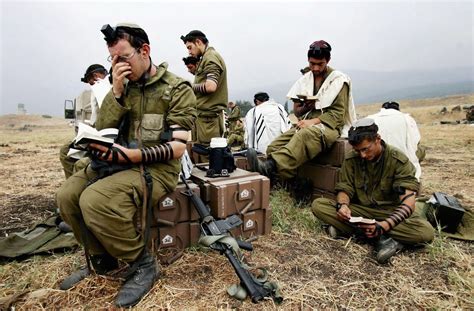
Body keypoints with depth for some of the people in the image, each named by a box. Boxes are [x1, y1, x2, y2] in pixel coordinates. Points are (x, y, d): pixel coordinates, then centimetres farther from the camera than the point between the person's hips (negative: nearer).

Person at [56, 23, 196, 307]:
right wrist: (117, 90, -8)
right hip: (122, 161, 7)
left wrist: (128, 155, -25)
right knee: (67, 195, -8)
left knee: (94, 200, -27)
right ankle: (102, 258, 14)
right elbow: (103, 129, 5)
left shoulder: (178, 90, -7)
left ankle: (144, 264, -5)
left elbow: (177, 147, -16)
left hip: (157, 168, -7)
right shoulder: (126, 87, 11)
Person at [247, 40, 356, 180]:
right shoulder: (304, 80, 16)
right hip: (306, 124, 5)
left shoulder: (338, 80, 3)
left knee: (307, 134, -41)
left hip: (329, 125, -4)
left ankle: (271, 166, -55)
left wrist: (314, 121, -18)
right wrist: (306, 107, -6)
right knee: (274, 146, -24)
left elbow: (338, 113, -4)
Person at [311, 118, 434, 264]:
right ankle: (381, 239, -24)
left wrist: (383, 226, -38)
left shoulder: (399, 161, -13)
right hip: (360, 210, 2)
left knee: (426, 232, -32)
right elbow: (344, 189, -2)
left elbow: (407, 203, -21)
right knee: (318, 205, -22)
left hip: (390, 212, -2)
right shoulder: (351, 159, -5)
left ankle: (349, 228, -28)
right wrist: (342, 205, -28)